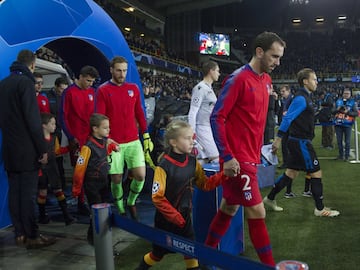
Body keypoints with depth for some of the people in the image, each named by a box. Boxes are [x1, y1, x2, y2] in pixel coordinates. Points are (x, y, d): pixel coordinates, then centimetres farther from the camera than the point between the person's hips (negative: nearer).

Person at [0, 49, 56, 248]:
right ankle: (32, 236, 3)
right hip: (26, 149, -8)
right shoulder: (25, 82, -11)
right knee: (28, 193, -3)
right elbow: (33, 119, -17)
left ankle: (20, 233, 17)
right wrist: (42, 149, -14)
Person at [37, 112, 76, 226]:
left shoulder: (54, 138, 4)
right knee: (43, 191, 9)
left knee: (58, 190, 5)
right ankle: (42, 215, 25)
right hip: (42, 168, -5)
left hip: (53, 167, 5)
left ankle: (66, 215, 5)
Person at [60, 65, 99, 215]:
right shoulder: (69, 92, -2)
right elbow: (63, 117, -3)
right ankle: (81, 204, 9)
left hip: (92, 137, 4)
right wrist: (71, 137, -7)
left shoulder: (92, 92, 10)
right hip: (77, 139, -4)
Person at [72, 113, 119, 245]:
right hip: (92, 185, -7)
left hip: (103, 182, 7)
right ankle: (92, 237, 15)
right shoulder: (88, 147, -23)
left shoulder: (105, 141, -1)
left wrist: (112, 147, 4)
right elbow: (80, 168, -18)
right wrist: (76, 188, -12)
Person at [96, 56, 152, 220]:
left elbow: (139, 114, 12)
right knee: (116, 179, 4)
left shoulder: (133, 88, 8)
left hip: (133, 141, 3)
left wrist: (146, 136, 9)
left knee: (140, 176, -6)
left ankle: (131, 202, 22)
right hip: (113, 143, -2)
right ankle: (121, 210, 26)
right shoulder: (103, 91, -2)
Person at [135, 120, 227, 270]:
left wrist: (223, 176, -11)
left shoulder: (193, 162, -4)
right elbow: (157, 197, -21)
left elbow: (204, 184, 3)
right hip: (166, 218, -4)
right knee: (158, 253, 13)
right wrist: (174, 216, -19)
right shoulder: (164, 166, -22)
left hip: (185, 216, 4)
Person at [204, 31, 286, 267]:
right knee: (257, 213, -3)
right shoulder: (238, 79, -15)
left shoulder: (266, 80, 11)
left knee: (229, 208, 17)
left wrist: (257, 150, 16)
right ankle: (270, 265, 12)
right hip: (237, 160, -9)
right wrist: (227, 156, -20)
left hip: (250, 158, 9)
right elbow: (216, 117, -16)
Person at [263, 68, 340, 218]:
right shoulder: (301, 98, -16)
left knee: (291, 173, 14)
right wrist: (278, 139, -21)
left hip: (299, 141, 10)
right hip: (301, 142, -10)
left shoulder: (305, 97, 14)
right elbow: (287, 118, -20)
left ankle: (270, 198, 23)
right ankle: (320, 209, 10)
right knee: (316, 173, -1)